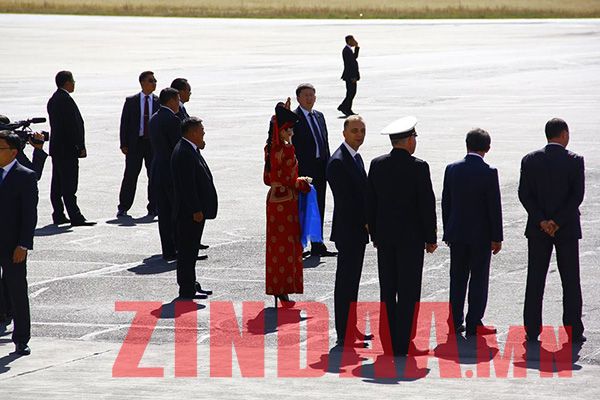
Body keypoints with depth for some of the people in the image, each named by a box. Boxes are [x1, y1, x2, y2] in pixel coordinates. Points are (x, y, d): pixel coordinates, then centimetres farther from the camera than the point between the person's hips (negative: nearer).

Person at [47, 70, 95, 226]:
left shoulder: (53, 100, 13)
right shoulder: (66, 100, -17)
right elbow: (74, 125, -20)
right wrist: (81, 147, -15)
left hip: (56, 148, 10)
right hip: (67, 149, -10)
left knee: (57, 184, 12)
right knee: (69, 185, -11)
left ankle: (58, 215, 16)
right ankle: (75, 217, -12)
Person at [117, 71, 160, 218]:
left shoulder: (159, 102, 5)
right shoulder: (131, 101, 3)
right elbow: (124, 123, 3)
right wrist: (124, 144, -4)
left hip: (154, 143, 1)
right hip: (135, 143, -1)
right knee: (130, 176, 0)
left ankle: (153, 208, 12)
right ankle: (123, 208, 6)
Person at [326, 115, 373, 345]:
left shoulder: (356, 158, 14)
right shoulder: (338, 162, -16)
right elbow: (344, 200, -19)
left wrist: (367, 222, 7)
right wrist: (366, 222, -14)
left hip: (358, 231, 9)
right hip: (348, 231, -9)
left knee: (352, 281, 13)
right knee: (345, 281, -5)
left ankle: (351, 329, 19)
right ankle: (344, 334, -2)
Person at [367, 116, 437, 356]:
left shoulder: (377, 165, 2)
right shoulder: (418, 167, -12)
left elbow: (370, 201, 7)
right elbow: (427, 204, -10)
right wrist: (431, 238, -1)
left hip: (384, 237, 4)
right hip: (411, 237, -4)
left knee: (387, 291, 10)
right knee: (408, 291, 0)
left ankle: (388, 343, 10)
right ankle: (401, 345, -2)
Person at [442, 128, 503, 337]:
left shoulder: (452, 169, 0)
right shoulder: (489, 172, -13)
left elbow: (446, 202, 6)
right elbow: (494, 207, -11)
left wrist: (448, 232, 14)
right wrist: (496, 237, -5)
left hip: (457, 233, 4)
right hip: (481, 234, -4)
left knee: (457, 279, 12)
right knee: (478, 280, 3)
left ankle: (455, 322, 14)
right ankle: (474, 324, 2)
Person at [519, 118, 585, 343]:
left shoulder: (530, 160, 0)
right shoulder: (574, 161, -6)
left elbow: (524, 194, -5)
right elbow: (578, 194, -13)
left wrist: (542, 221, -7)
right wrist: (557, 222, -11)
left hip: (537, 230, 2)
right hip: (567, 230, -2)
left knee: (535, 282, 6)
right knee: (570, 282, 5)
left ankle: (532, 330, 5)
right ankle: (574, 331, 4)